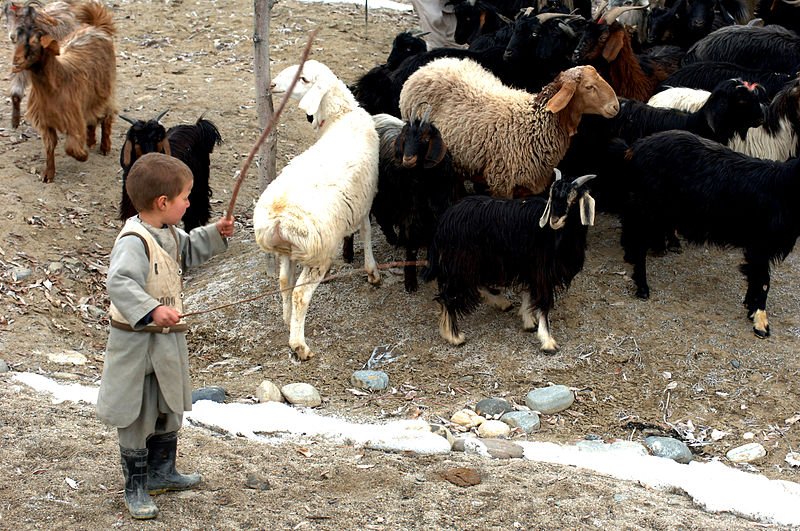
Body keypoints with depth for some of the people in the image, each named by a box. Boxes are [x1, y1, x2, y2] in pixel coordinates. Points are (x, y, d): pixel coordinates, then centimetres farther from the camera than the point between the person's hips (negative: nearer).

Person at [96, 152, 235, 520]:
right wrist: (151, 310, -47)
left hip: (167, 340, 10)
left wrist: (215, 234, 16)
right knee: (137, 419, 3)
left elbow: (187, 251, 28)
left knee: (170, 410, 22)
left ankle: (162, 473, 40)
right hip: (138, 345, -10)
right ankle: (135, 489, 15)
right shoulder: (133, 242, -25)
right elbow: (119, 284, -37)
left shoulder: (168, 233, 6)